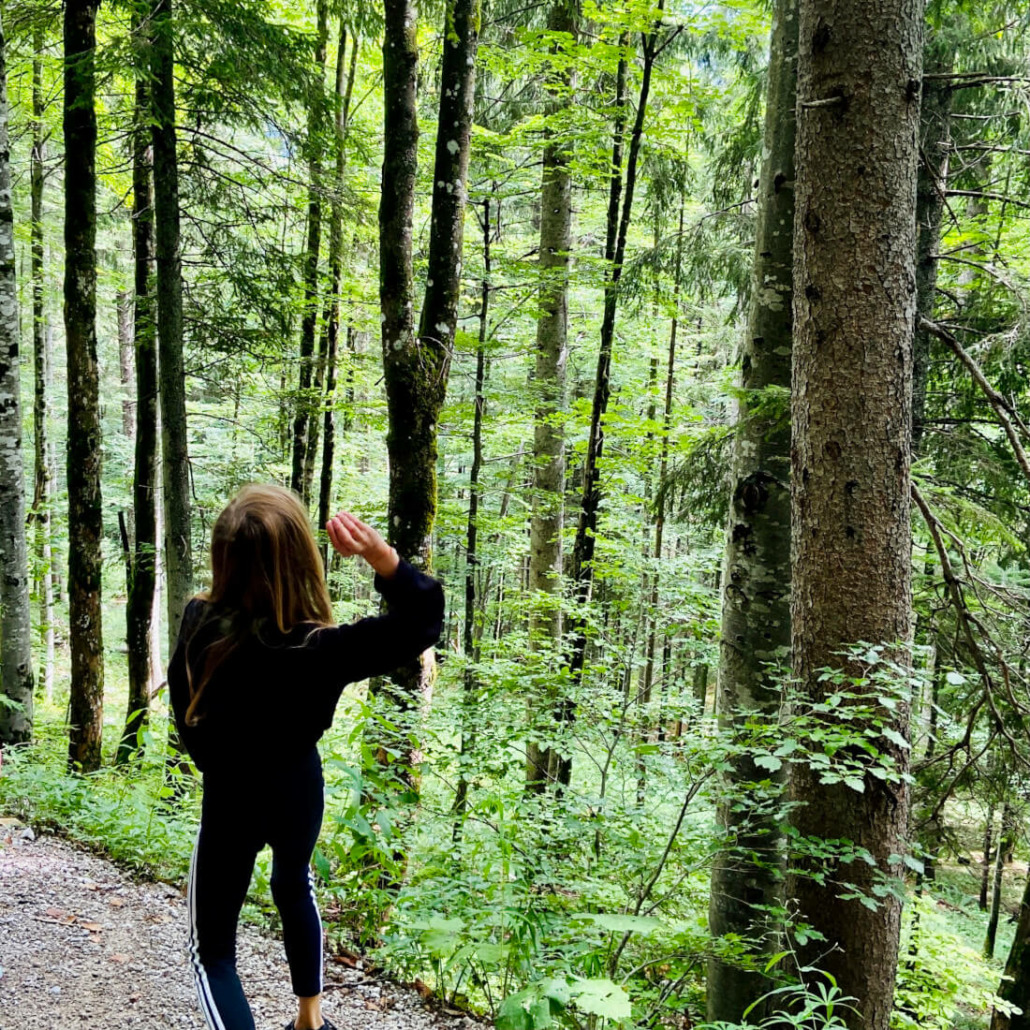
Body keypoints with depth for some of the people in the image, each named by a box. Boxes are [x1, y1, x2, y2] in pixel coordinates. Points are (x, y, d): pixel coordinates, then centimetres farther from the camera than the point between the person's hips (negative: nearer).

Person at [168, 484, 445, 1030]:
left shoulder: (200, 623, -22)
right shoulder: (320, 650, -28)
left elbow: (184, 709, -4)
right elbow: (422, 621, -21)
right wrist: (380, 555, -38)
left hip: (230, 798, -1)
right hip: (297, 788, 2)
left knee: (211, 947, 12)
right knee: (294, 886, 33)